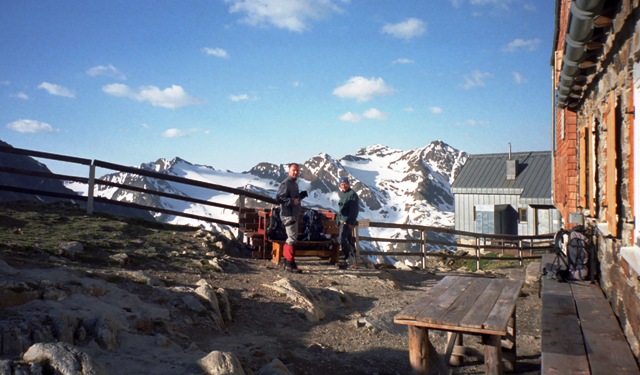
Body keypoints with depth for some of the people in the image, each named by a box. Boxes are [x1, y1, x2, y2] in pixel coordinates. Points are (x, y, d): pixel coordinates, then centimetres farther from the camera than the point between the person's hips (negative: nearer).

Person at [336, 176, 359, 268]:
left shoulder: (352, 194, -10)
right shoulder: (342, 194, 17)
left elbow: (354, 209, -16)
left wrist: (351, 222, -21)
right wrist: (338, 218, 19)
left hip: (348, 221, -9)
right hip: (342, 221, 9)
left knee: (341, 239, -16)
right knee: (349, 240, 14)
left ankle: (348, 259, -12)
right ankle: (353, 260, 22)